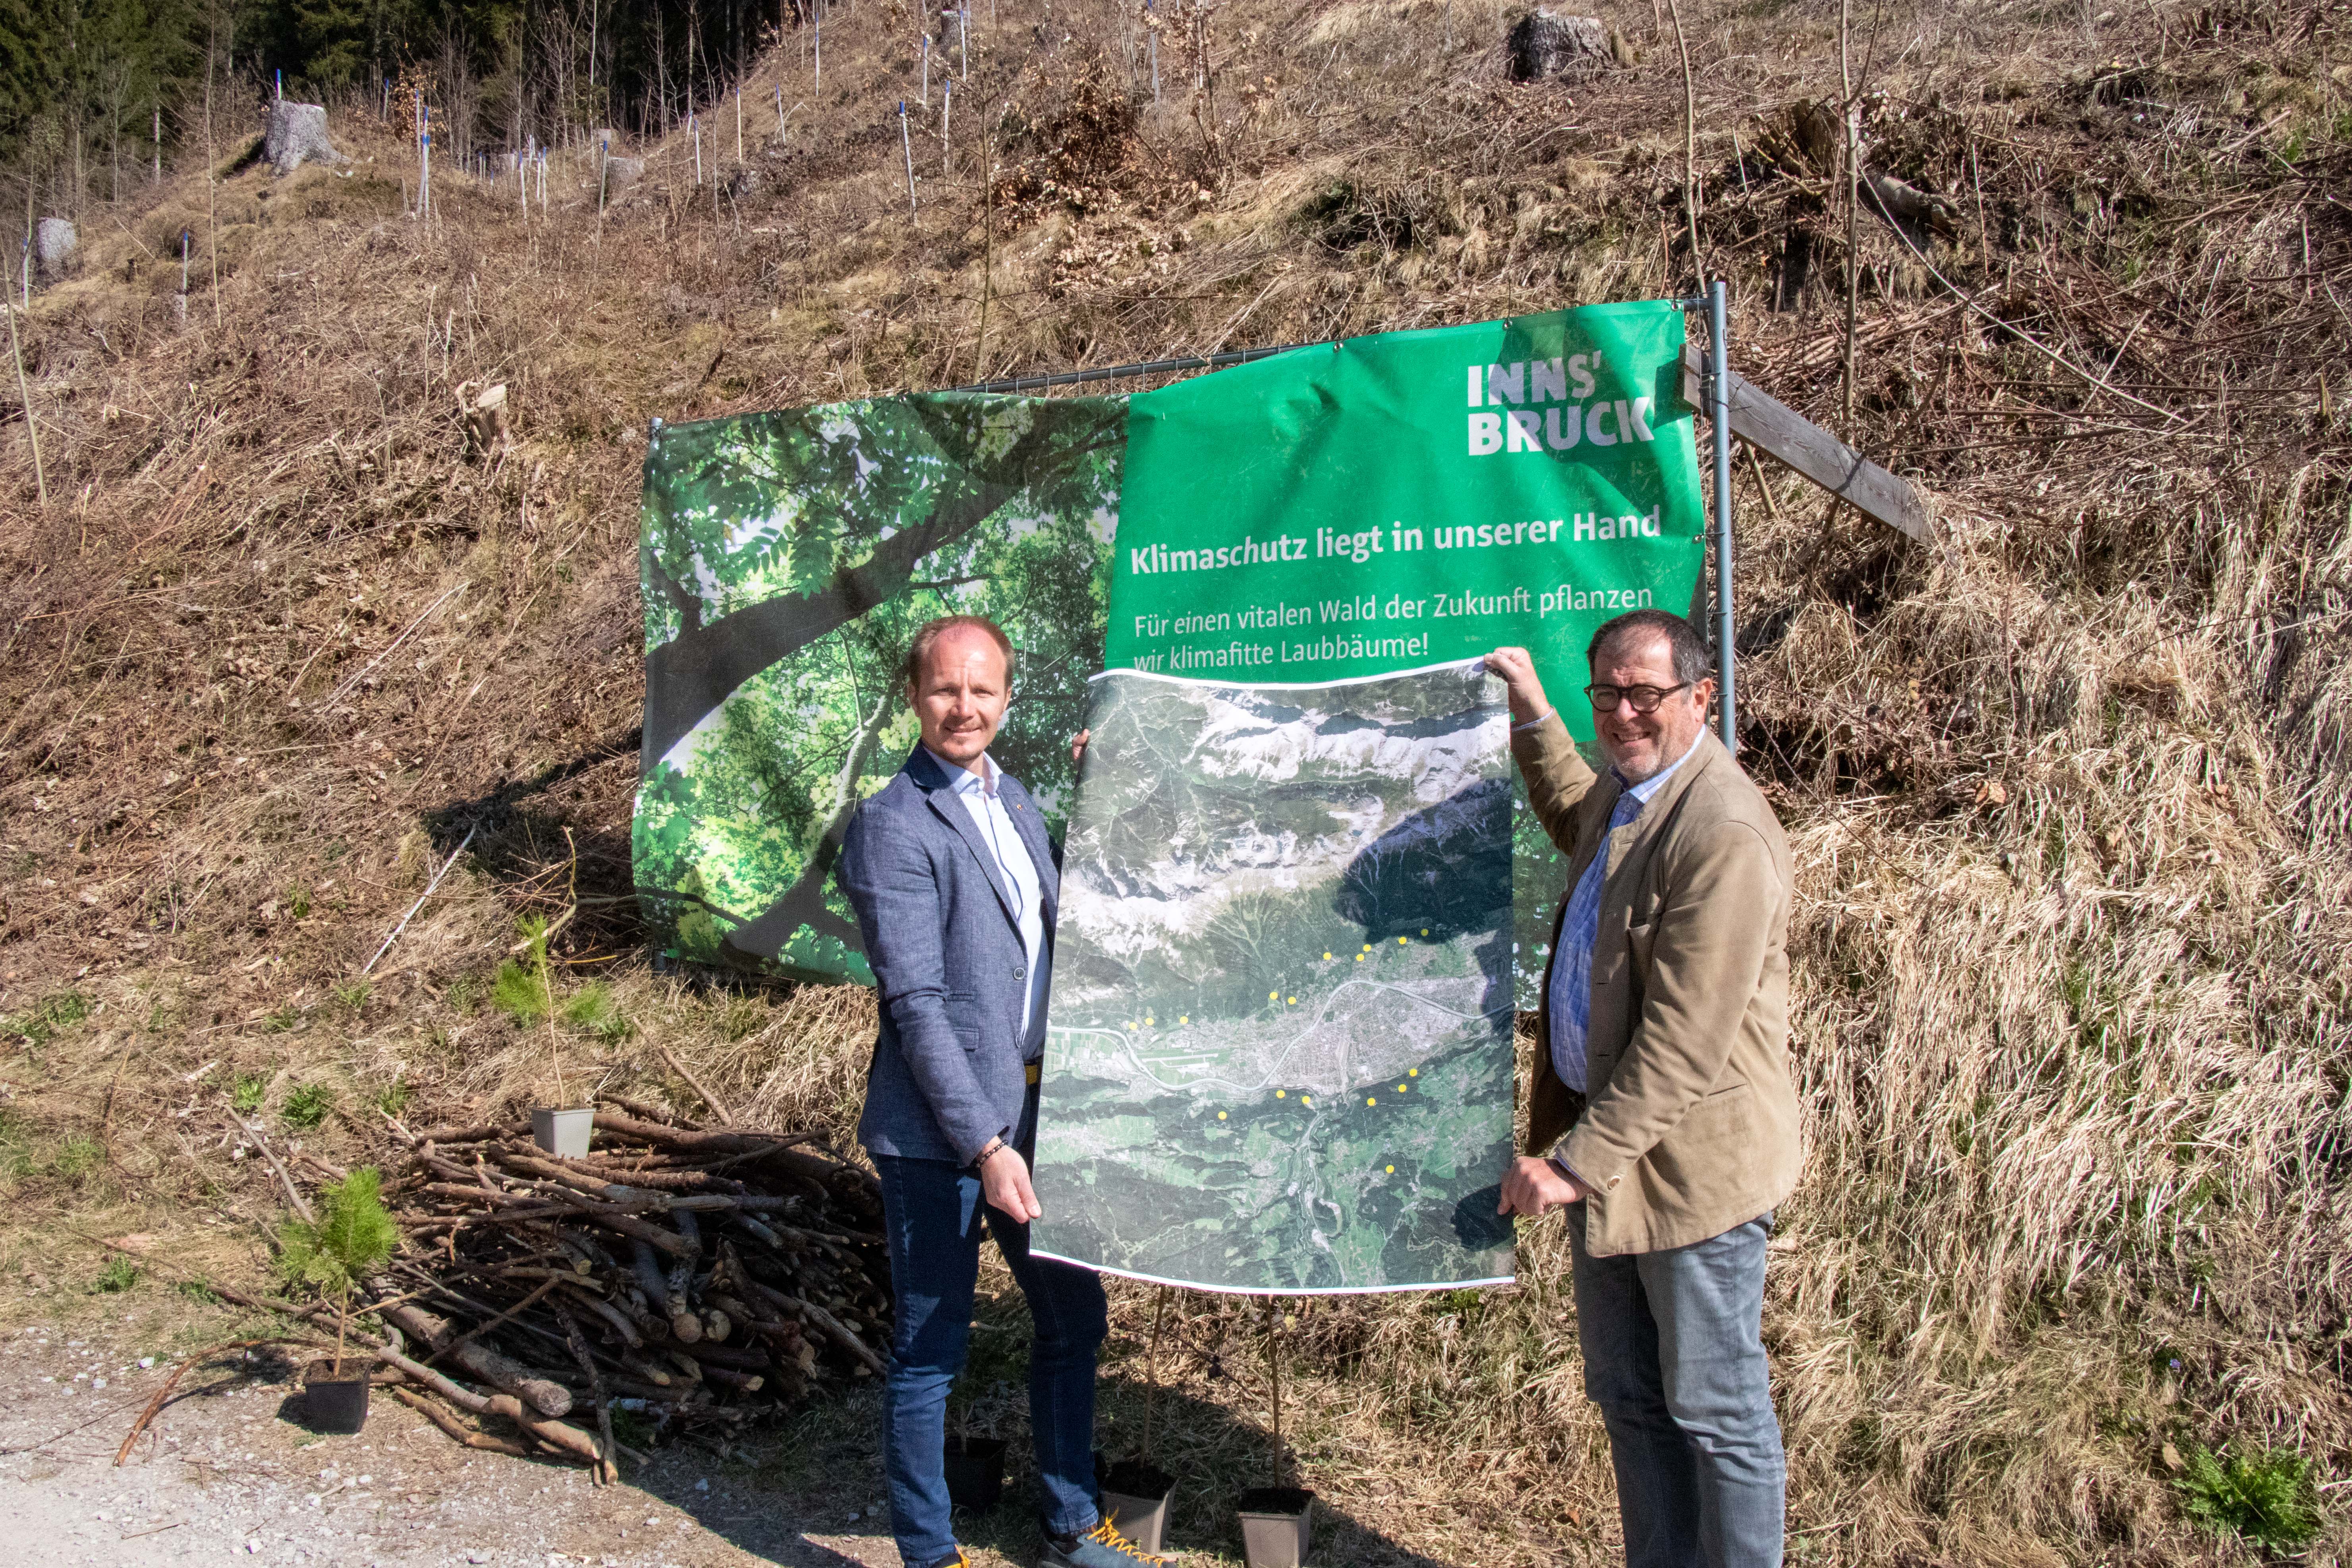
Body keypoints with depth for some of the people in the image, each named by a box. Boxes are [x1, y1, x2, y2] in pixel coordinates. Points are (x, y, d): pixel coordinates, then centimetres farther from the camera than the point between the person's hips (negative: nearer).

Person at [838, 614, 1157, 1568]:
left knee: (1073, 1323, 18)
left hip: (1033, 1112, 8)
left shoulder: (1014, 801, 11)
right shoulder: (893, 826, -14)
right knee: (930, 1349, 7)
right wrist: (985, 1144, -21)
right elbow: (916, 1005, -19)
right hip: (938, 1134, -8)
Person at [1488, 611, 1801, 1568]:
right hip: (1608, 1147, 10)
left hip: (1687, 1160, -9)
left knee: (1713, 1410, 7)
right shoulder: (1624, 792, 7)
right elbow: (1575, 824, 36)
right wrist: (1532, 712, 30)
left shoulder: (1723, 832, -24)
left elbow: (1683, 1042, -26)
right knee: (1629, 1400, 20)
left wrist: (1575, 1162, -24)